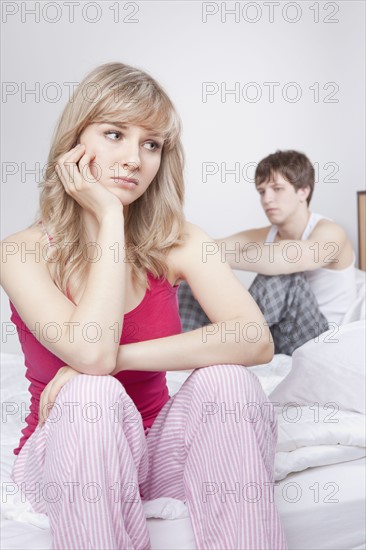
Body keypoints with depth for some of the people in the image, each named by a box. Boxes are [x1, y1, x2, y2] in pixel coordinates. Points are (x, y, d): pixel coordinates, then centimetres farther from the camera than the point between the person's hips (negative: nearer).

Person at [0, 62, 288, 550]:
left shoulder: (177, 243, -7)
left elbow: (257, 341, -22)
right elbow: (91, 353, -31)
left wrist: (115, 357, -28)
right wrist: (109, 217, -24)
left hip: (151, 446, 2)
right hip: (66, 460, -1)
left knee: (228, 379, -25)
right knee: (93, 394, -33)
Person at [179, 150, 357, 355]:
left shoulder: (329, 233, -14)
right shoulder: (262, 237, 6)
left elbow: (291, 259, -37)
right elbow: (209, 248, -10)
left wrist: (219, 258, -45)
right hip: (274, 334, 6)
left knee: (285, 279, -34)